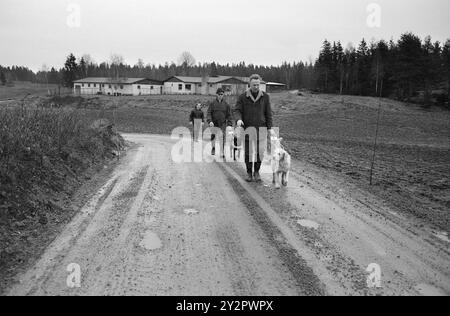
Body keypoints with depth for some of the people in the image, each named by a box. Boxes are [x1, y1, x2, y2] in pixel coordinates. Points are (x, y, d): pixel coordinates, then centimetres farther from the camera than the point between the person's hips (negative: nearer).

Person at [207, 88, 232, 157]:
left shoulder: (226, 104, 6)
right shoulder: (212, 103, 4)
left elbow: (229, 115, 7)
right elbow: (209, 113, 1)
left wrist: (230, 124, -1)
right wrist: (210, 121, -14)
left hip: (223, 124, 0)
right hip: (214, 123, 0)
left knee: (222, 137, -2)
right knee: (213, 136, 3)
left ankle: (223, 152, 5)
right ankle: (213, 147, 29)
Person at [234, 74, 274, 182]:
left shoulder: (265, 97, 4)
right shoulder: (243, 97, 0)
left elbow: (268, 113, 6)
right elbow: (237, 110, -1)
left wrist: (269, 128, 2)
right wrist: (238, 119, -22)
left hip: (260, 129, 1)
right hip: (247, 129, 0)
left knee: (260, 152, 1)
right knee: (248, 152, 5)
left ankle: (256, 171, 20)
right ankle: (249, 172, 21)